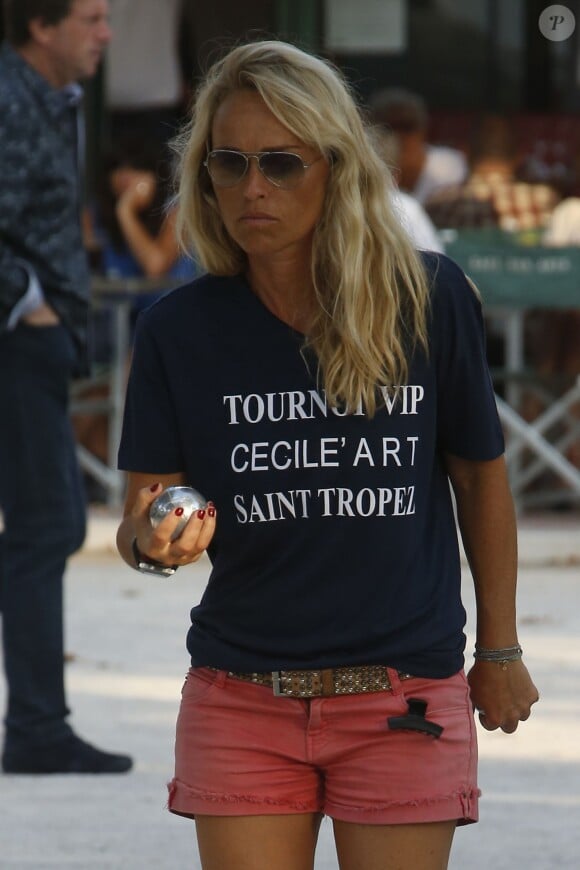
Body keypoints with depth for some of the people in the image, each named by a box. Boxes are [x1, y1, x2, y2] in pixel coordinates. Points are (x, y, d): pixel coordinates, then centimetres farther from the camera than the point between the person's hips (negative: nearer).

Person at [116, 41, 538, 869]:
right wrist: (154, 542, -25)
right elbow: (138, 519, -1)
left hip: (404, 701, -1)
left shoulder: (430, 299, -5)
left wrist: (500, 651, 12)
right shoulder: (180, 328, -2)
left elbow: (481, 476, 7)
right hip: (239, 700, 1)